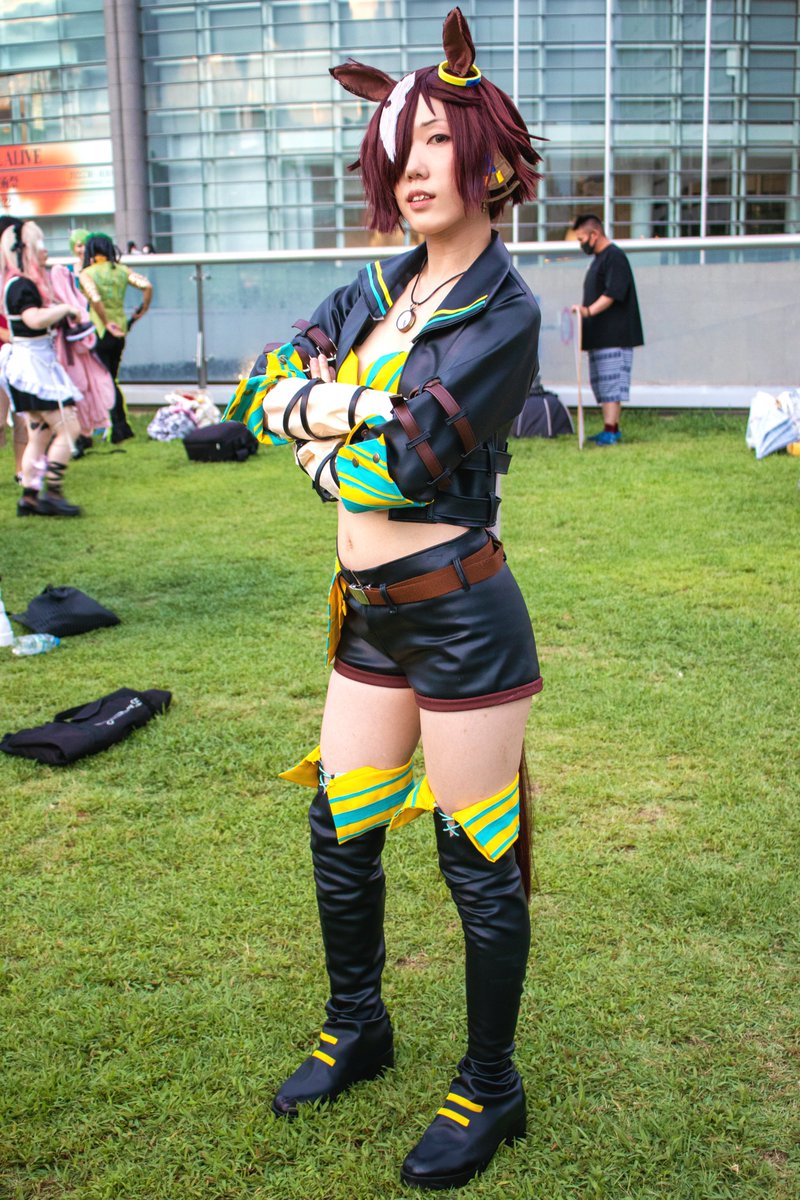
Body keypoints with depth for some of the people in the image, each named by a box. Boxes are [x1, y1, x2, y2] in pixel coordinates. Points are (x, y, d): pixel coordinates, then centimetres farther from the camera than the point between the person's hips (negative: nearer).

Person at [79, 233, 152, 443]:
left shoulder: (86, 274, -9)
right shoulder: (122, 270, 4)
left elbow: (95, 298, -26)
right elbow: (147, 285, -8)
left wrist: (106, 323, -17)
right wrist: (142, 311, 3)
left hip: (98, 332, -6)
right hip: (120, 332, 6)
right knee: (111, 380, 18)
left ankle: (119, 427, -1)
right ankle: (122, 426, 19)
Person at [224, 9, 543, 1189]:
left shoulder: (503, 312, -13)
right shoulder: (380, 287, 9)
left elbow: (391, 469, -21)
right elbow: (260, 386, 6)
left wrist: (324, 447, -3)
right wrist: (347, 404, -10)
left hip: (461, 616, -7)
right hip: (369, 614, 8)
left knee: (478, 861, 5)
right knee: (339, 834, 17)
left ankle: (490, 1091, 26)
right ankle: (356, 1029, 41)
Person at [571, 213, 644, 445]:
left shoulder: (614, 257, -11)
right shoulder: (599, 258, 20)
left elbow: (612, 294, -22)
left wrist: (589, 310, -33)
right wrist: (586, 311, 21)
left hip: (613, 336, -10)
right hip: (600, 337, 10)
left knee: (611, 382, -13)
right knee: (603, 383, 11)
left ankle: (610, 431, -15)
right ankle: (612, 430, 16)